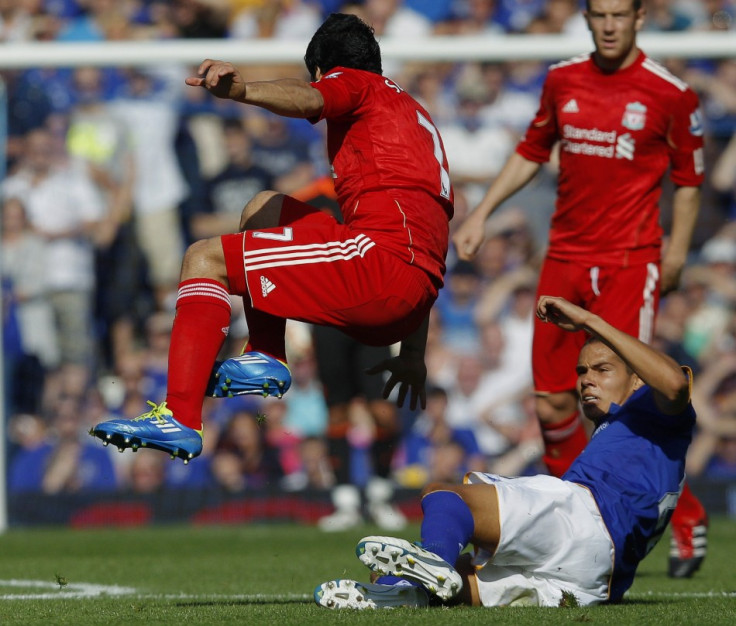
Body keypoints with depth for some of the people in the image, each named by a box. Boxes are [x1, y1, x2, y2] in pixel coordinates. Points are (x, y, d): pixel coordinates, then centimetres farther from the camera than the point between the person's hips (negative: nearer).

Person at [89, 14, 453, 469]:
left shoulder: (354, 82, 11)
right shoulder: (418, 114, 35)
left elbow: (307, 99, -17)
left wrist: (241, 89, -38)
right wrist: (414, 353, 35)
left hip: (383, 255, -9)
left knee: (205, 259, -5)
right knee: (264, 207, 25)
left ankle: (180, 418, -21)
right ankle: (266, 361, 9)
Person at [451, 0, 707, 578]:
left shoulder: (671, 93, -3)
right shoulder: (562, 80, 8)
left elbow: (689, 178, 5)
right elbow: (532, 152, 21)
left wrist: (677, 250, -4)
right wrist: (481, 214, 15)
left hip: (629, 262, -4)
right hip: (565, 258, 4)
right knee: (552, 406, 2)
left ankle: (687, 518, 6)